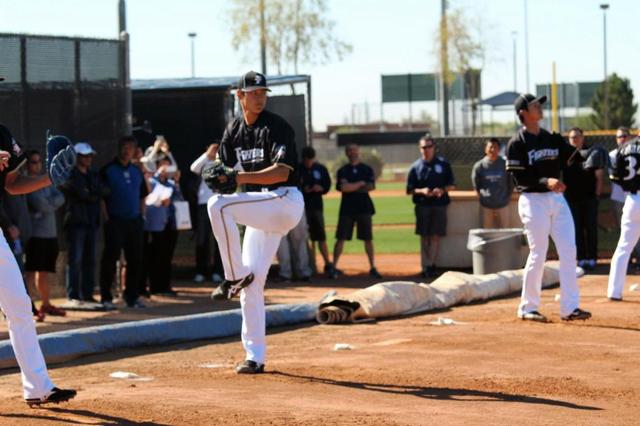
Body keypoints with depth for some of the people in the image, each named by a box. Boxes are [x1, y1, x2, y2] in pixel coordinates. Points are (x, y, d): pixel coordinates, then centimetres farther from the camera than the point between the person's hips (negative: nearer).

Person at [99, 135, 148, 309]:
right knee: (110, 258, -6)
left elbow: (143, 196, 21)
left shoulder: (137, 171, 15)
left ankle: (132, 296, 17)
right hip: (115, 221, -5)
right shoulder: (108, 170, -2)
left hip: (134, 221, 5)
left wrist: (142, 215, 11)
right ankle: (106, 297, -2)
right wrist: (106, 217, -12)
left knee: (135, 259, 7)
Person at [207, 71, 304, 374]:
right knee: (252, 284, 5)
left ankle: (235, 276, -18)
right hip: (260, 208, 7)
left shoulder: (277, 127, -10)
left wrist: (242, 178, -32)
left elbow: (282, 172, -21)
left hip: (285, 201, -7)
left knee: (217, 205, -28)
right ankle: (255, 357, 11)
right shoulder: (233, 131, 11)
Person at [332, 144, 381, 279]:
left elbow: (371, 187, -6)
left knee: (368, 239, 5)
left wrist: (352, 187, -10)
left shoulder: (367, 169, 8)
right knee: (341, 238, -5)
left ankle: (372, 268, 11)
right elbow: (343, 187, -10)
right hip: (347, 208, -1)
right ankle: (334, 267, -5)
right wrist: (361, 184, -7)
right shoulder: (342, 170, 6)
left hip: (364, 208, 1)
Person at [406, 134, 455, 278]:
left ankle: (430, 265, 1)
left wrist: (442, 190, -14)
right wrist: (421, 191, -15)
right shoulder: (415, 167, 4)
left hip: (439, 205, 0)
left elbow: (451, 185, 6)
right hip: (422, 206, 0)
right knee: (424, 237, 1)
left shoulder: (443, 164, 4)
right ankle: (426, 266, 4)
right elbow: (410, 190, 4)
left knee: (436, 236, -3)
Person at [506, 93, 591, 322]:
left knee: (569, 252, 0)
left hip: (557, 199, 6)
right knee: (538, 254, -4)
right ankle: (528, 308, 8)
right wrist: (545, 182, -25)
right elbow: (521, 178, -12)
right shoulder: (517, 144, -6)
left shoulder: (552, 138, 12)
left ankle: (570, 307, 4)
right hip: (533, 201, -6)